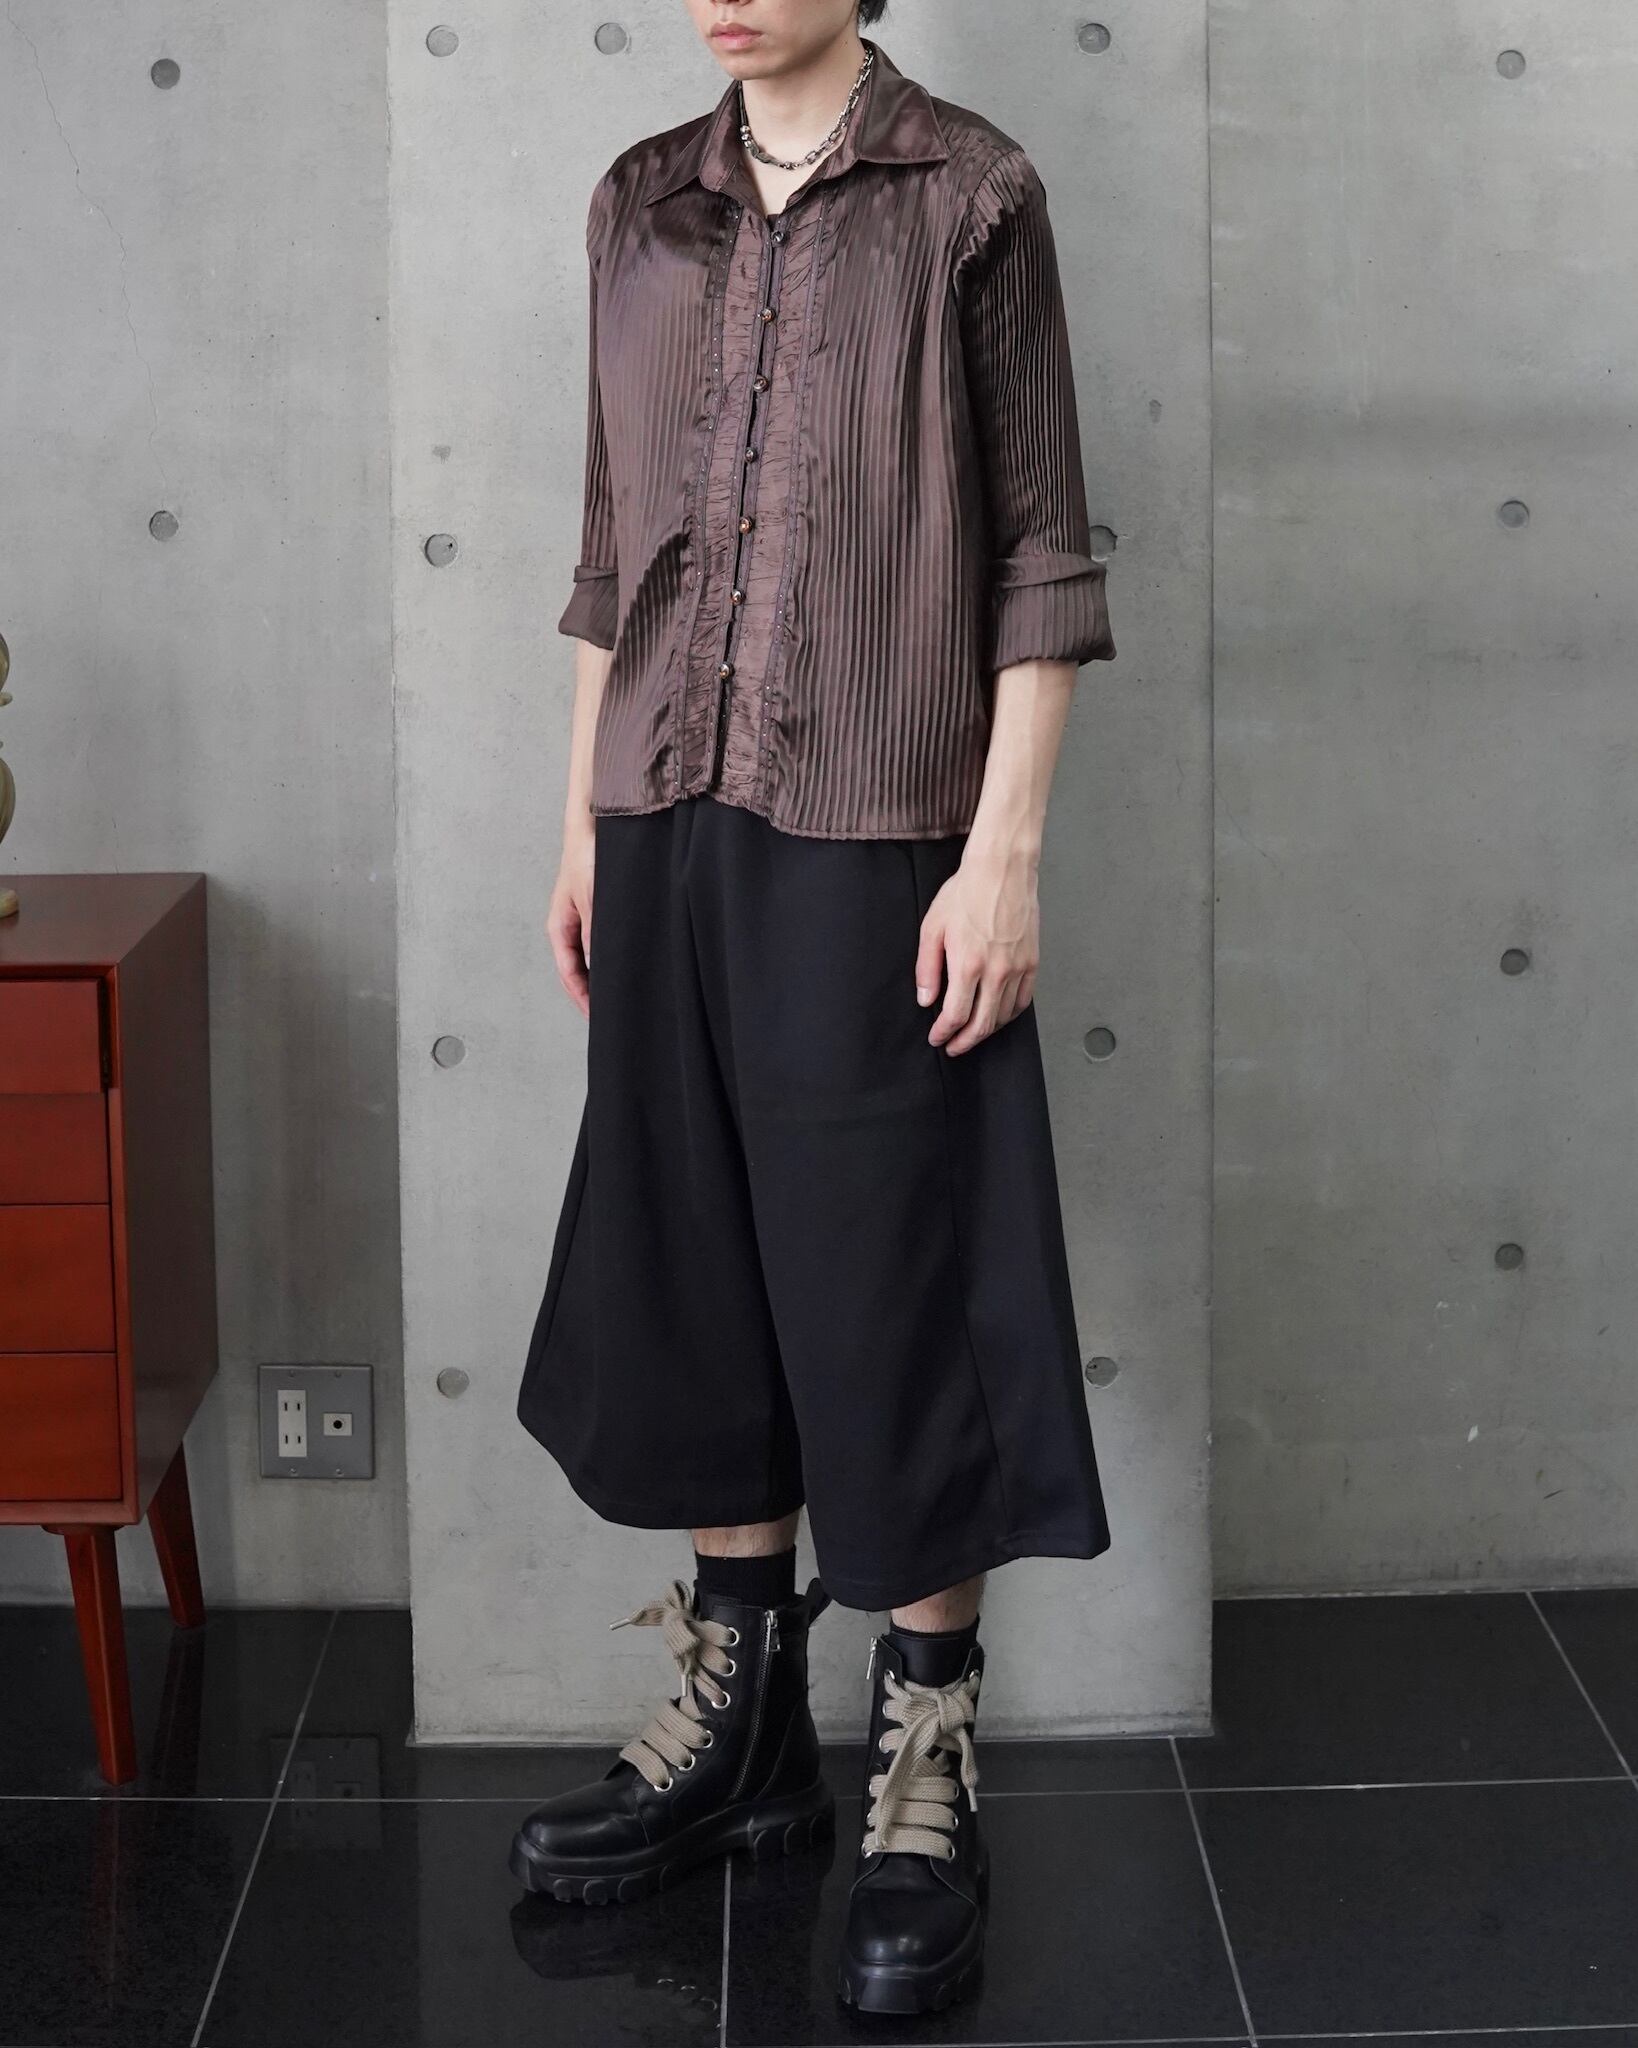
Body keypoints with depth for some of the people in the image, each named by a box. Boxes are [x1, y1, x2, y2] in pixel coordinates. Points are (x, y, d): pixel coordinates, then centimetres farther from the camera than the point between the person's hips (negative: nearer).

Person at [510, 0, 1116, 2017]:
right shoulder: (642, 205, 10)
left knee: (898, 1287, 1)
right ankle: (738, 1719, 26)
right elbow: (614, 543, 14)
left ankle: (924, 1774, 14)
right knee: (691, 1268, 11)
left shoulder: (968, 196, -4)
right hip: (670, 829, 5)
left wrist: (1006, 846, -12)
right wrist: (584, 821, 12)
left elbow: (1040, 556, -6)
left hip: (877, 839, -5)